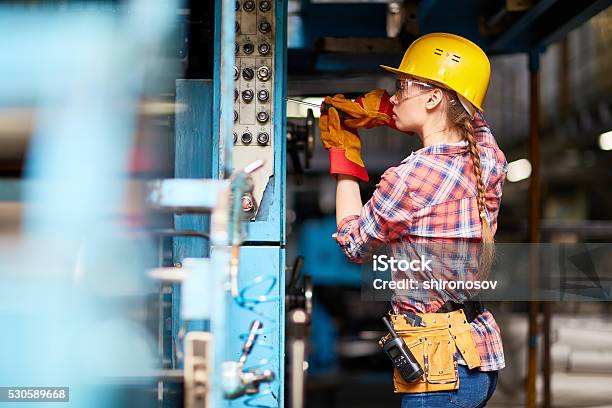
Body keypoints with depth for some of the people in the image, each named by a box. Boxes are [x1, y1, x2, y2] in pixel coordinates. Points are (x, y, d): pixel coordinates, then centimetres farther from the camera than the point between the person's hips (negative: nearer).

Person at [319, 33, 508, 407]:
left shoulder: (409, 177, -18)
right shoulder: (490, 159, 1)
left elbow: (354, 244, 1)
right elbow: (467, 113, 26)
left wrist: (344, 156, 11)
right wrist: (375, 109, 16)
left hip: (440, 364, -8)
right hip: (483, 351, 8)